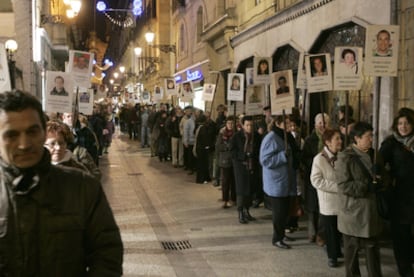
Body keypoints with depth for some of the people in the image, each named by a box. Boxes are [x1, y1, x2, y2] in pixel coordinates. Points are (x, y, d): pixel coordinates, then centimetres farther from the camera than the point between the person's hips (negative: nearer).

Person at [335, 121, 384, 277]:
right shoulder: (345, 158, -13)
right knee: (352, 249, 9)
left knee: (372, 248, 11)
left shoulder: (372, 154, 8)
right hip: (353, 213, -6)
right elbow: (344, 186, -20)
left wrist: (379, 177, -2)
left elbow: (380, 176, 21)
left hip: (371, 210, 6)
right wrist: (369, 186, -17)